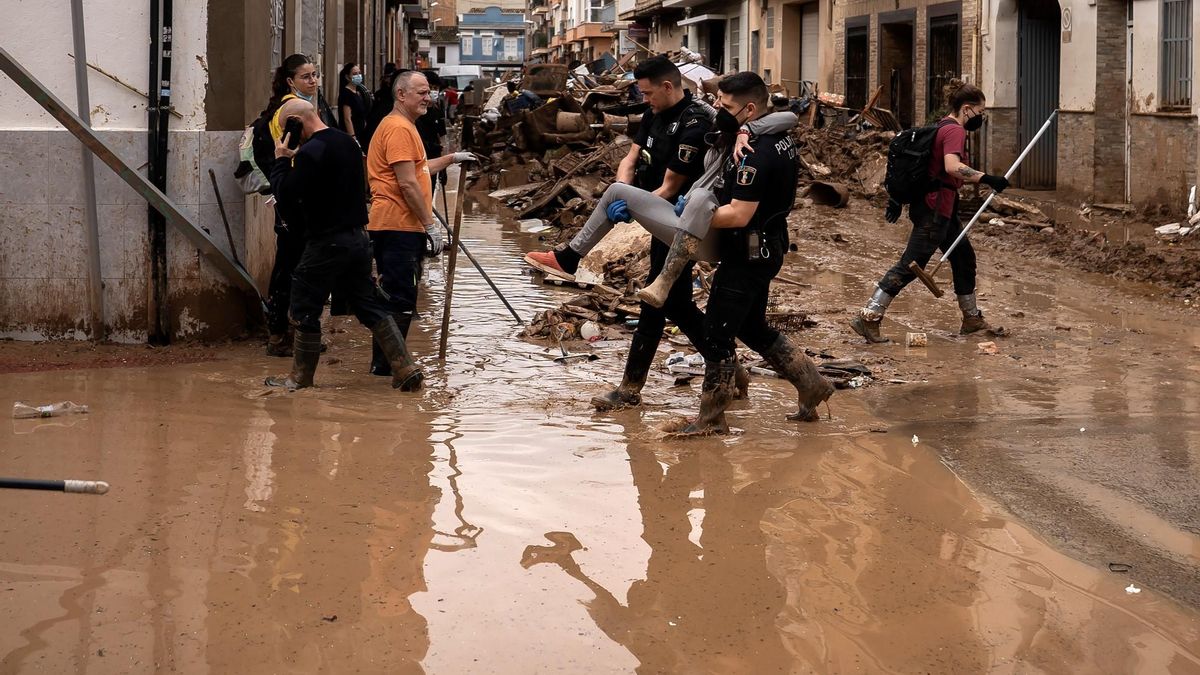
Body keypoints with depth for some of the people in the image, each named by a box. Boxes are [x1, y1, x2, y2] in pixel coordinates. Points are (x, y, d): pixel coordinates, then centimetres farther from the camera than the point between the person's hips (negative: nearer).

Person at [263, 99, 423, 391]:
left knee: (305, 310, 6)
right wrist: (294, 161, 19)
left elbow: (286, 195, -17)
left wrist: (282, 160, -6)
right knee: (370, 306, 10)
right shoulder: (348, 142, 11)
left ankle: (301, 377, 15)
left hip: (326, 242, -8)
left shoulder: (311, 151, -17)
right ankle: (405, 367, 3)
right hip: (357, 236, 8)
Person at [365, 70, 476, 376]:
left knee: (399, 298, 15)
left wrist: (451, 158, 33)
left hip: (401, 227, 11)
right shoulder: (399, 128, -14)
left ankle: (387, 362, 21)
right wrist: (431, 226, -18)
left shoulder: (404, 127, 21)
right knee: (399, 299, -8)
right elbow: (407, 183, -20)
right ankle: (386, 364, -5)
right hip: (398, 226, -11)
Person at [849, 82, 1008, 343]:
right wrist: (987, 179, -33)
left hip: (942, 209, 11)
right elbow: (952, 166, -34)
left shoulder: (943, 127, 15)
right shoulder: (955, 131, -16)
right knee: (910, 266, -10)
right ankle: (867, 318, -11)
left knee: (964, 258, 19)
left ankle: (972, 319, 30)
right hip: (936, 210, -11)